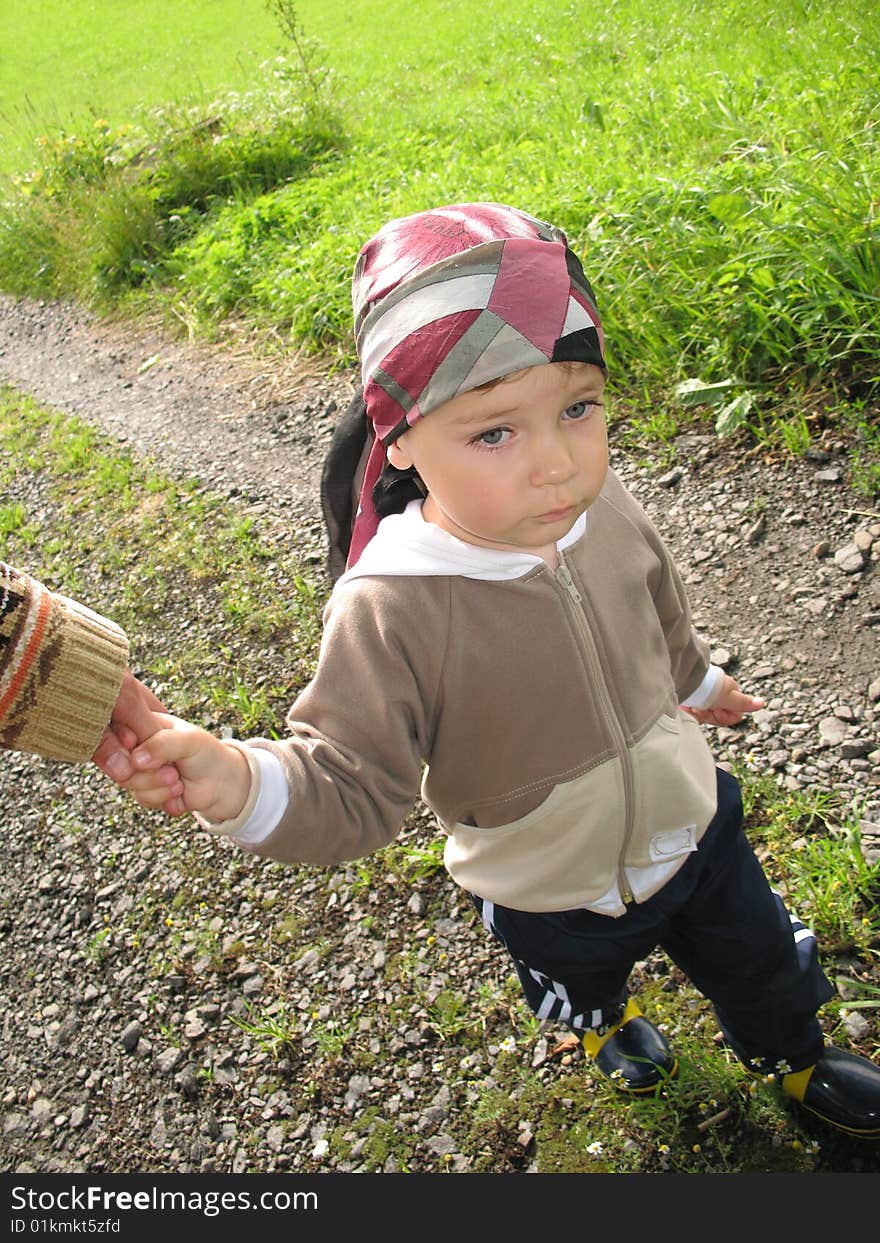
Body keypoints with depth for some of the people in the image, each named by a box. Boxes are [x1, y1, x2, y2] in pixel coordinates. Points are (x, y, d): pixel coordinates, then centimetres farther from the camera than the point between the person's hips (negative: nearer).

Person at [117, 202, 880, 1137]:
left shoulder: (600, 504, -20)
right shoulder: (392, 612, -37)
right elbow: (352, 788, -34)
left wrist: (697, 682, 20)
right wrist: (241, 782, -54)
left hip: (692, 823, 3)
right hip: (554, 896, -3)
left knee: (760, 958, 28)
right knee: (581, 985, 31)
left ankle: (798, 1060, 64)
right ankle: (608, 1025, 71)